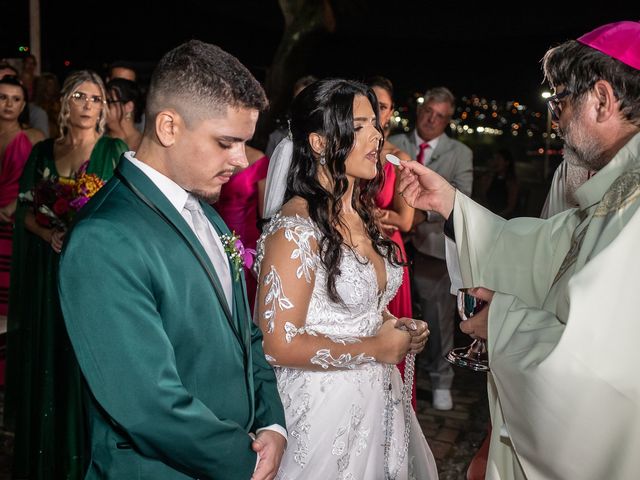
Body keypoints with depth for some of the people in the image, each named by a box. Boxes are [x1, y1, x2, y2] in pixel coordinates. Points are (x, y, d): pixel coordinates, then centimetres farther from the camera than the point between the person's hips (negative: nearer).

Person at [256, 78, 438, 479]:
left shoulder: (361, 213, 5)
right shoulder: (296, 228, -21)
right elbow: (279, 345, -23)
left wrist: (397, 327, 0)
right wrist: (376, 349, -15)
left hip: (379, 396, 8)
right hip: (326, 406, -8)